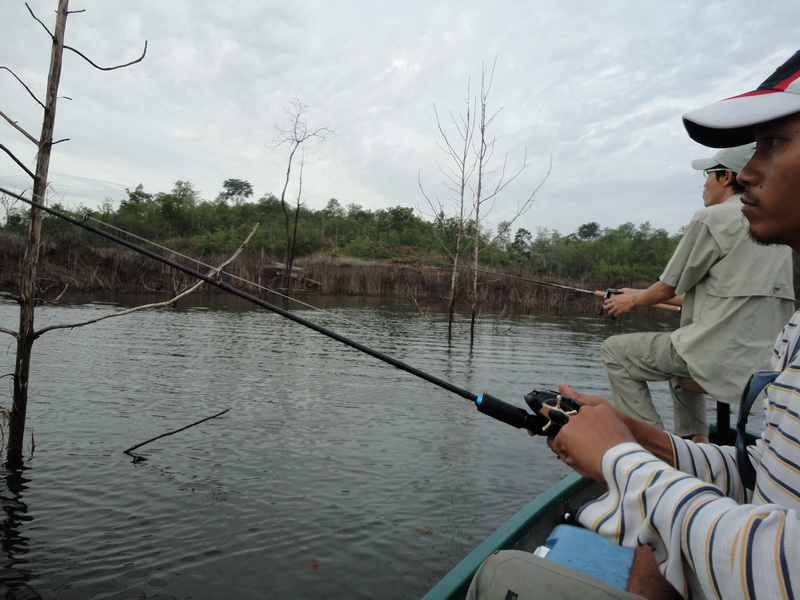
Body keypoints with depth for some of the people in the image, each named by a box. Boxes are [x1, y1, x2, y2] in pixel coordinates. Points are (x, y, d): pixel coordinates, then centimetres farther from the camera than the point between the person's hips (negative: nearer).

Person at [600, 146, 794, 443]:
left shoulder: (712, 218, -10)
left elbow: (667, 288, -5)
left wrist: (634, 301, 18)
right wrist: (643, 295, 27)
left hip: (721, 354, -9)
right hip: (766, 356, 9)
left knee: (614, 351, 1)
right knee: (681, 351, 35)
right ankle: (695, 438, 28)